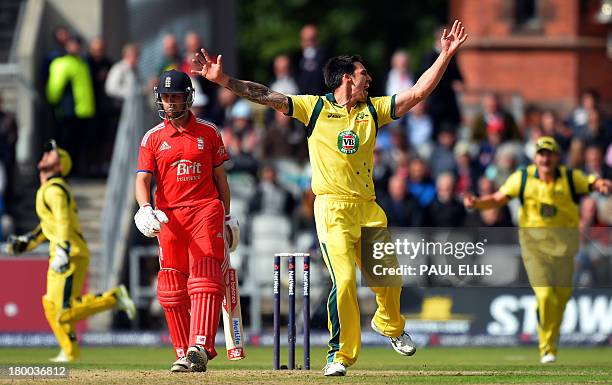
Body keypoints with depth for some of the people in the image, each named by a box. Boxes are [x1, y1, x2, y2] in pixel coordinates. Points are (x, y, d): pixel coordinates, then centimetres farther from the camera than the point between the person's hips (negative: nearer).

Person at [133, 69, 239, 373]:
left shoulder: (209, 132, 9)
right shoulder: (153, 138, 8)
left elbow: (220, 177, 14)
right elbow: (143, 179, 0)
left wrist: (227, 217, 11)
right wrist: (145, 208, -19)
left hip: (205, 211, -2)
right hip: (168, 218, 2)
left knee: (205, 280, -17)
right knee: (172, 288, 3)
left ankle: (200, 349, -28)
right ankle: (184, 353, 12)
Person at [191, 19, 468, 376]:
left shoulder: (373, 109, 11)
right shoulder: (315, 107, 1)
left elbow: (418, 93, 8)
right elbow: (267, 96, -4)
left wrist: (446, 54, 1)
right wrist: (223, 79, -13)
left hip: (368, 207, 4)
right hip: (333, 209, -4)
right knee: (344, 280, -15)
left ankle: (390, 325, 37)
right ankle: (342, 354, -2)